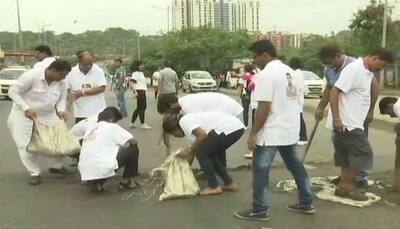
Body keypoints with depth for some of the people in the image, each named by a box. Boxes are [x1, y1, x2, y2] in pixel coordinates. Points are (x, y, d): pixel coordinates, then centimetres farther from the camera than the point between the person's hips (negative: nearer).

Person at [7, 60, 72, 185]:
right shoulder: (31, 76, -26)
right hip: (24, 115, -4)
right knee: (27, 145, -8)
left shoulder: (62, 82, -11)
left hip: (48, 115, 5)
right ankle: (34, 173, 9)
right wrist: (26, 109, -29)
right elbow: (13, 92, -19)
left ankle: (57, 166, 24)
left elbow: (62, 98, 4)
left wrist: (61, 110, -18)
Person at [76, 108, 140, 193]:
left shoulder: (90, 127, 18)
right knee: (133, 149, 12)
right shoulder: (112, 126, 4)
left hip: (85, 173, 6)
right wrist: (123, 145, 23)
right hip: (103, 168, -6)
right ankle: (126, 181, 19)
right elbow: (133, 142, -1)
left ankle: (95, 183, 14)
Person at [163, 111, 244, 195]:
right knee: (210, 154, 22)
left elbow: (203, 135, -17)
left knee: (201, 153, 0)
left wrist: (188, 150, -4)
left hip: (229, 128, -10)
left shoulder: (184, 121, -3)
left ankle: (214, 187, 7)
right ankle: (229, 184, 25)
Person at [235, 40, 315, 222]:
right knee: (295, 166, 18)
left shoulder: (266, 74, -17)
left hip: (271, 132, -9)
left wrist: (253, 133, -16)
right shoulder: (289, 71, 12)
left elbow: (264, 108, -22)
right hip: (290, 130, 9)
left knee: (260, 170, 0)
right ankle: (307, 203, 26)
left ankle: (259, 210, 7)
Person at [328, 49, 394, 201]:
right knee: (363, 153, -6)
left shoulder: (368, 72, 13)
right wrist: (336, 118, -26)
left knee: (349, 156, 12)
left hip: (353, 123, 10)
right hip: (346, 123, -10)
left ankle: (344, 187, 19)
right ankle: (346, 186, 1)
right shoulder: (354, 69, -17)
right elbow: (334, 92, -22)